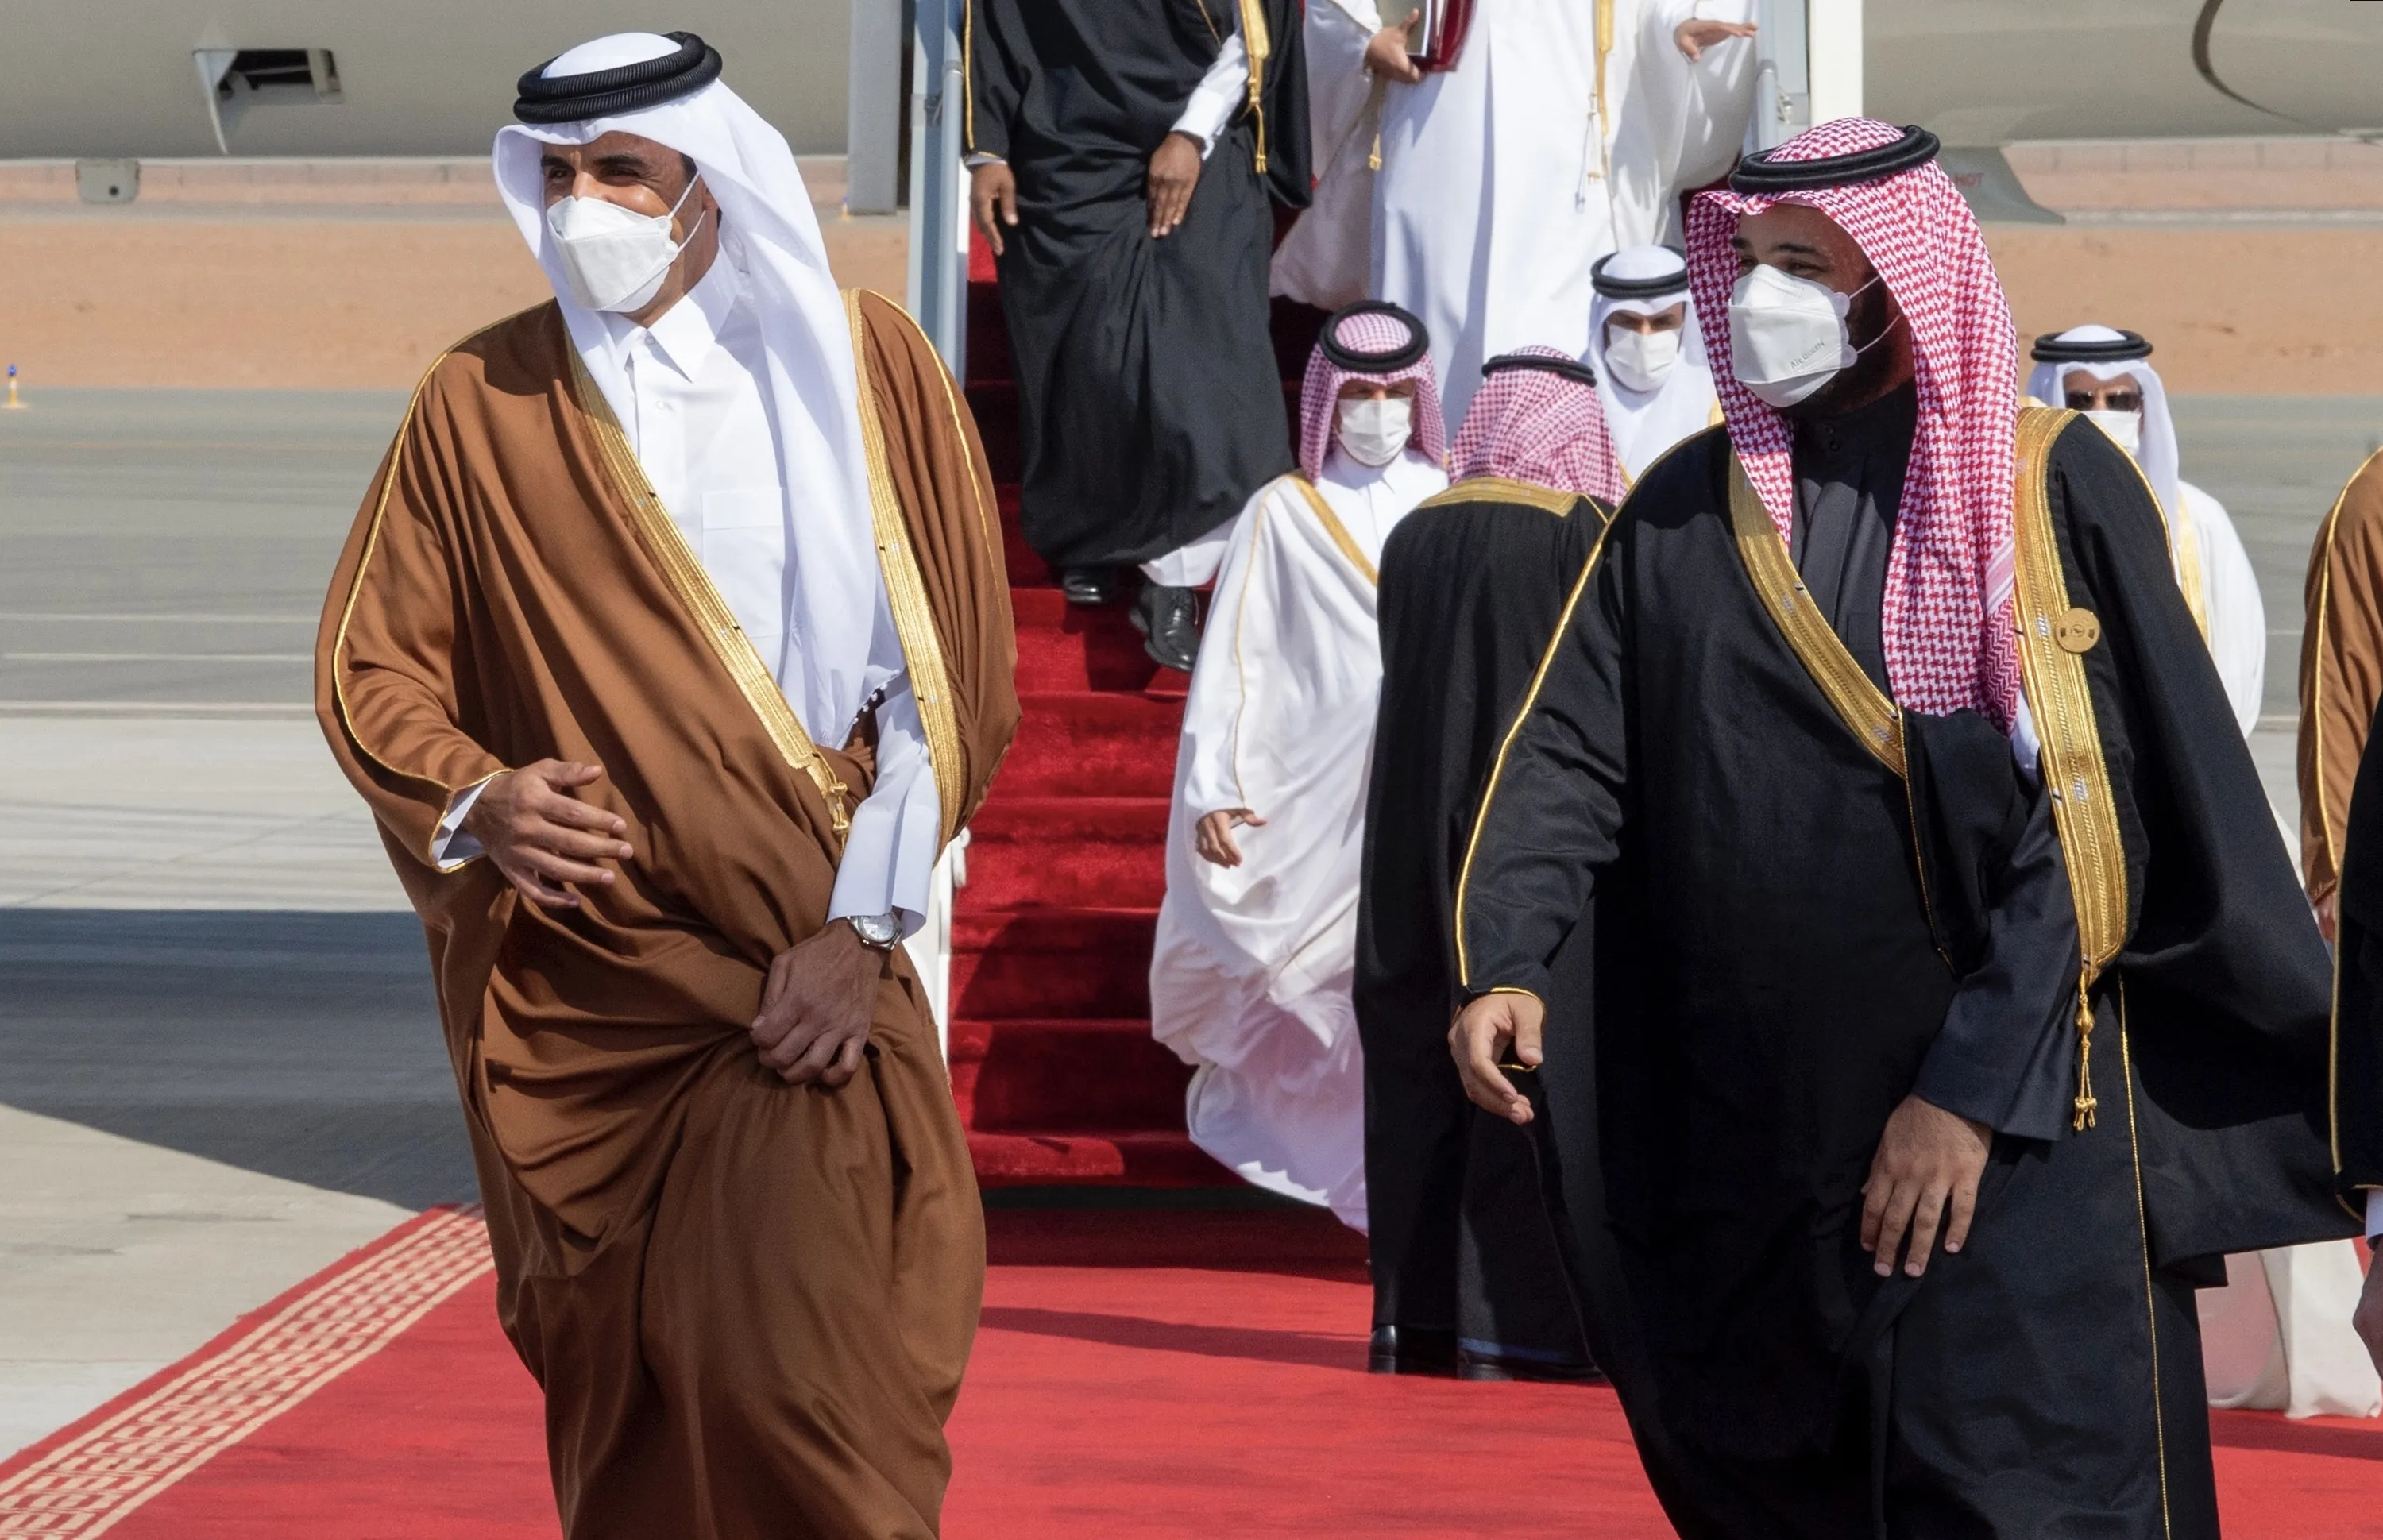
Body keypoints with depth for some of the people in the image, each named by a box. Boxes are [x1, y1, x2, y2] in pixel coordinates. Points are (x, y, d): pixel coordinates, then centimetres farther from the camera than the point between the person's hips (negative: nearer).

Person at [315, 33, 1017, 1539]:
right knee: (616, 1387, 8)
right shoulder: (480, 404, 1)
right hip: (574, 1004, 2)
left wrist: (864, 924, -8)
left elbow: (953, 672, 0)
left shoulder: (864, 366, 0)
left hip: (810, 981, -1)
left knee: (798, 1375, -14)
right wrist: (474, 800, -14)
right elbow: (371, 664, 6)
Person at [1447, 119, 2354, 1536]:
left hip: (2015, 1142, -4)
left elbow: (2091, 822, -10)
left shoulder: (2053, 497, -3)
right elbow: (1569, 753, 1)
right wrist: (1503, 964, -17)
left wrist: (1976, 1087, -16)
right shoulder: (1685, 515, 10)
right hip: (1749, 1143, 4)